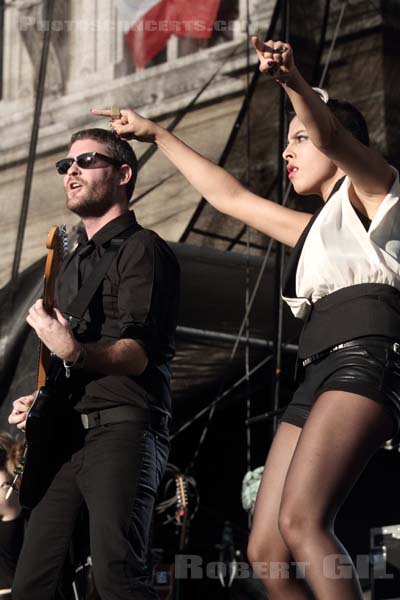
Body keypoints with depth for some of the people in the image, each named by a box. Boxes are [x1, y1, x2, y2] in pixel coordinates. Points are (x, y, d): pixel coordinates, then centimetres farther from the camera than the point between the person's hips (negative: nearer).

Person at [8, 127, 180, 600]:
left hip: (119, 429, -8)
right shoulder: (72, 265, 26)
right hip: (65, 435, 8)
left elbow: (137, 356, -13)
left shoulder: (141, 249, 0)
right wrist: (38, 401, 15)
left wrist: (74, 352, -30)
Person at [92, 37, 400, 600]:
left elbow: (330, 134, -10)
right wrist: (159, 136, 41)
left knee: (301, 520, -28)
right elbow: (230, 196, 40)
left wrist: (294, 82, -30)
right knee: (266, 552, -5)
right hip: (318, 374, 8)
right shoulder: (315, 228, 34)